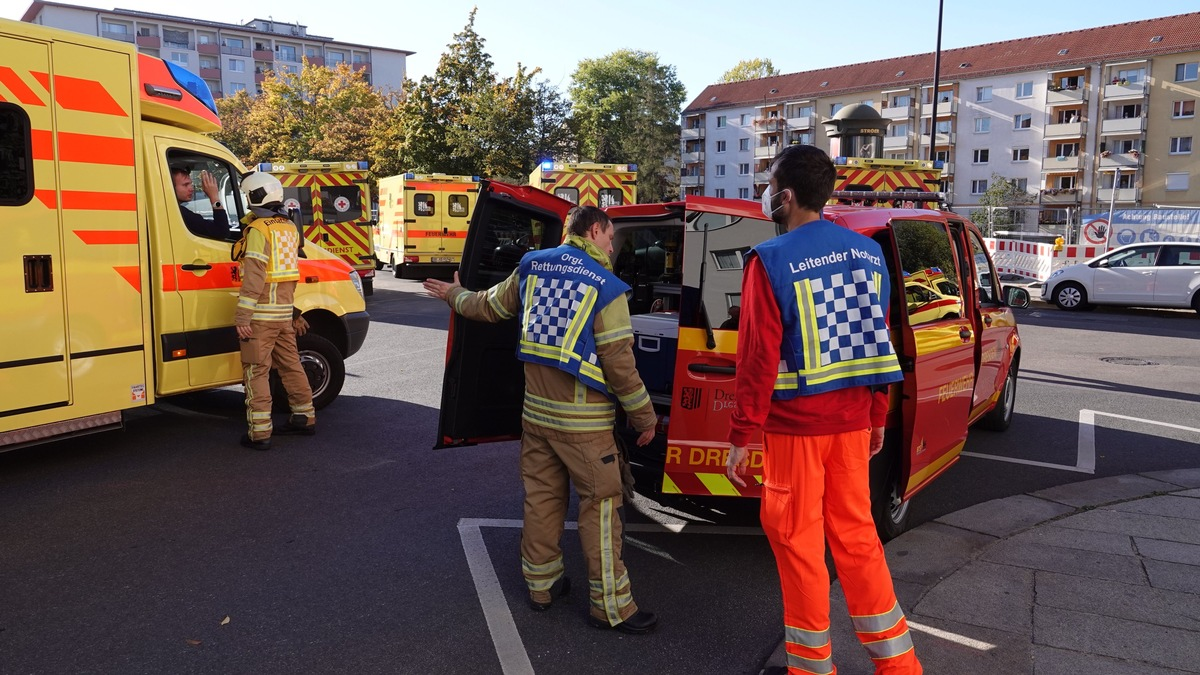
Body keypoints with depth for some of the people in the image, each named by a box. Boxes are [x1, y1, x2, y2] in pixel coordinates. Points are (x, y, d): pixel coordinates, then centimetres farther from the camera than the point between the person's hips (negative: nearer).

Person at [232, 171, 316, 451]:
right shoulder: (289, 228, 13)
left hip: (262, 312, -8)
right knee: (290, 364, 17)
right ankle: (305, 418, 27)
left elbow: (254, 276, -20)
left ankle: (259, 433, -1)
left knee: (256, 371, -2)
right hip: (284, 312, 8)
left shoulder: (259, 229, -12)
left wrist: (243, 316, -20)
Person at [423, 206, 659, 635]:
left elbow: (488, 307, 20)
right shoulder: (605, 286, -13)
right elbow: (619, 363, -14)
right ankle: (610, 606, 8)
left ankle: (541, 584, 30)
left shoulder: (531, 267, 4)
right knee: (600, 505, 2)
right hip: (583, 421, -6)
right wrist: (644, 417, -3)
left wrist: (455, 294, 41)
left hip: (536, 410, 6)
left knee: (541, 497, 17)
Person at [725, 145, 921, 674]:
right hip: (851, 421, 6)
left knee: (798, 542, 7)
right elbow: (877, 341, 10)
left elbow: (758, 356, -15)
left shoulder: (771, 261, -13)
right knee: (855, 534, 17)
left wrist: (740, 437, -9)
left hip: (794, 425, -6)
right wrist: (877, 418, 19)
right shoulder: (868, 253, 6)